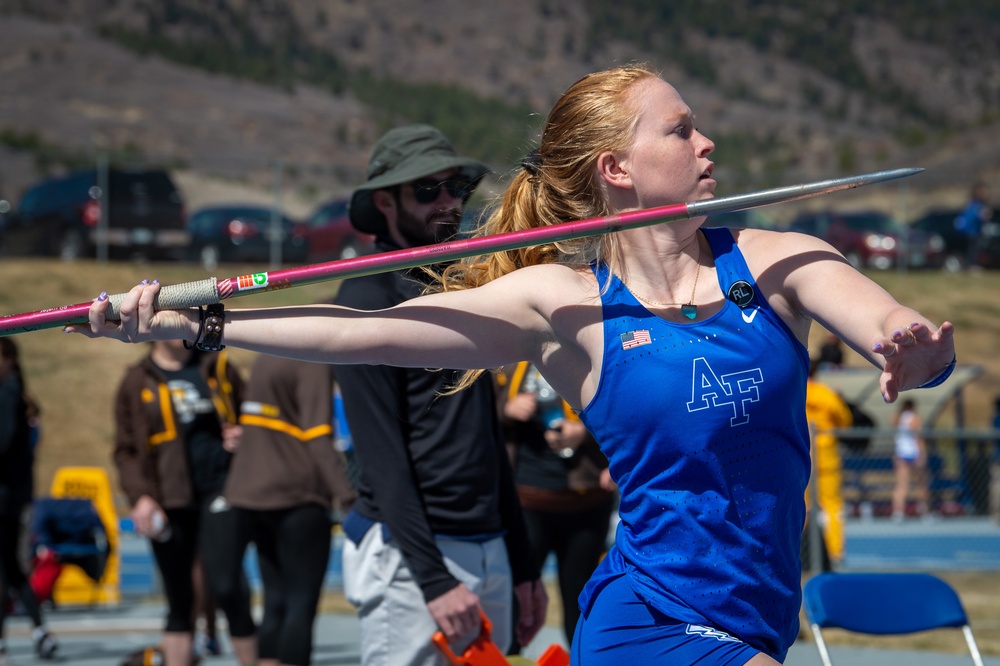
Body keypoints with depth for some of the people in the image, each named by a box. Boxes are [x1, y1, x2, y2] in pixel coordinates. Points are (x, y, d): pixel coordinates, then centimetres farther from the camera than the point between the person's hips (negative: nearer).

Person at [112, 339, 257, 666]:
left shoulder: (218, 368, 10)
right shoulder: (137, 381, 7)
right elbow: (126, 450, 6)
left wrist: (241, 437, -3)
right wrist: (140, 496, -9)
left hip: (218, 492, 0)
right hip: (167, 501, 1)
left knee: (226, 585, -14)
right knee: (179, 600, 5)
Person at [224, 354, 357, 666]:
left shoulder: (265, 359, 12)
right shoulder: (313, 362, -12)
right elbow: (318, 438, -20)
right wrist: (347, 497, -25)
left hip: (250, 497, 8)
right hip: (297, 498, -8)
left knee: (276, 602, 11)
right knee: (302, 604, -3)